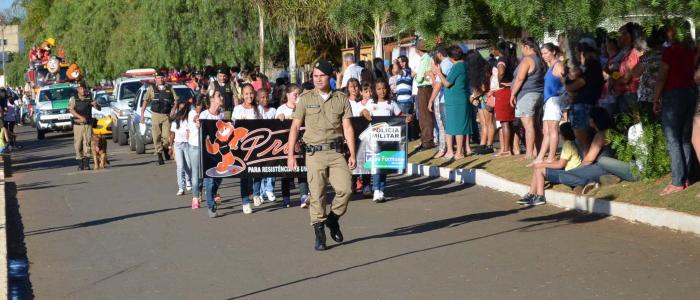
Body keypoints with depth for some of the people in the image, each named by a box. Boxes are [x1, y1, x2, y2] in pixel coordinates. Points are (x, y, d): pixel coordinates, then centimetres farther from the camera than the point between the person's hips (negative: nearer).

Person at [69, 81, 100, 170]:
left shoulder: (90, 99, 8)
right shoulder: (73, 99, 4)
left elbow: (99, 109, 5)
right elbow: (71, 110, -10)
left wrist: (96, 105, -19)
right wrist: (80, 117, -24)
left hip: (88, 124, 1)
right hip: (77, 124, -1)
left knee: (87, 144, -5)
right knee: (78, 144, 0)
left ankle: (86, 164, -5)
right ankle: (80, 164, 6)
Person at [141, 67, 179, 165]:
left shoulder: (169, 88, 8)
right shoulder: (151, 89, 6)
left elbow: (176, 100, 6)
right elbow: (145, 101, 7)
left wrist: (173, 109, -9)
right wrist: (142, 114, 2)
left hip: (166, 116, 0)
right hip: (155, 115, 0)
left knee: (166, 136, -7)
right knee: (156, 137, -1)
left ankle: (165, 149, 22)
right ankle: (159, 155, 7)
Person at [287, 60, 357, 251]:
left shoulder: (341, 99, 8)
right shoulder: (305, 99, 6)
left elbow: (347, 128, 5)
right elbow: (295, 127, 6)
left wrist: (352, 154, -2)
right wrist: (290, 154, 0)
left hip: (337, 152, 1)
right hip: (315, 153, -1)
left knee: (345, 189, -10)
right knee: (317, 195, -3)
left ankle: (333, 219, 17)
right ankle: (319, 235, 7)